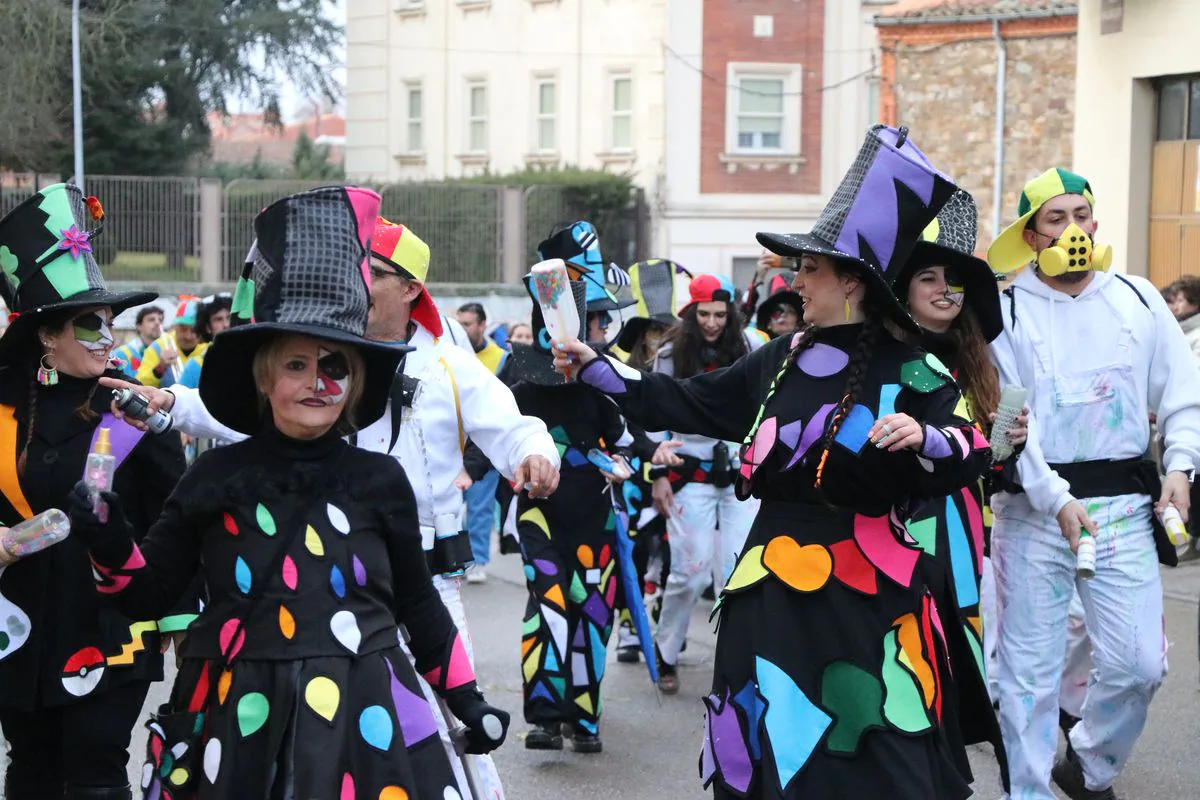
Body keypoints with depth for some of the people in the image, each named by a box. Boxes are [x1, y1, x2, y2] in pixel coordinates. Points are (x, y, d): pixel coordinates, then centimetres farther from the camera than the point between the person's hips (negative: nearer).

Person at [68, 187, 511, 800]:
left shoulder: (380, 480, 2)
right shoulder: (218, 475, 1)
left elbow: (417, 603, 11)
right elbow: (148, 589, 6)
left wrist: (466, 699, 10)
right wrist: (107, 541, -13)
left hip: (360, 720, 0)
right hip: (234, 720, 0)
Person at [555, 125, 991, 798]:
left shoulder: (908, 369, -7)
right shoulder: (782, 360, 9)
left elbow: (973, 454, -9)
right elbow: (689, 403, 15)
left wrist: (922, 437, -29)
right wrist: (595, 366, 13)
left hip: (864, 587, -6)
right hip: (776, 576, 6)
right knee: (771, 742, 13)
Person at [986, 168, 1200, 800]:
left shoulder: (1137, 299, 7)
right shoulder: (1006, 311, -2)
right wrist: (1055, 500, -16)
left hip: (1124, 506, 2)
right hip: (1031, 508, -2)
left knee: (1138, 664, 0)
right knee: (1029, 669, 2)